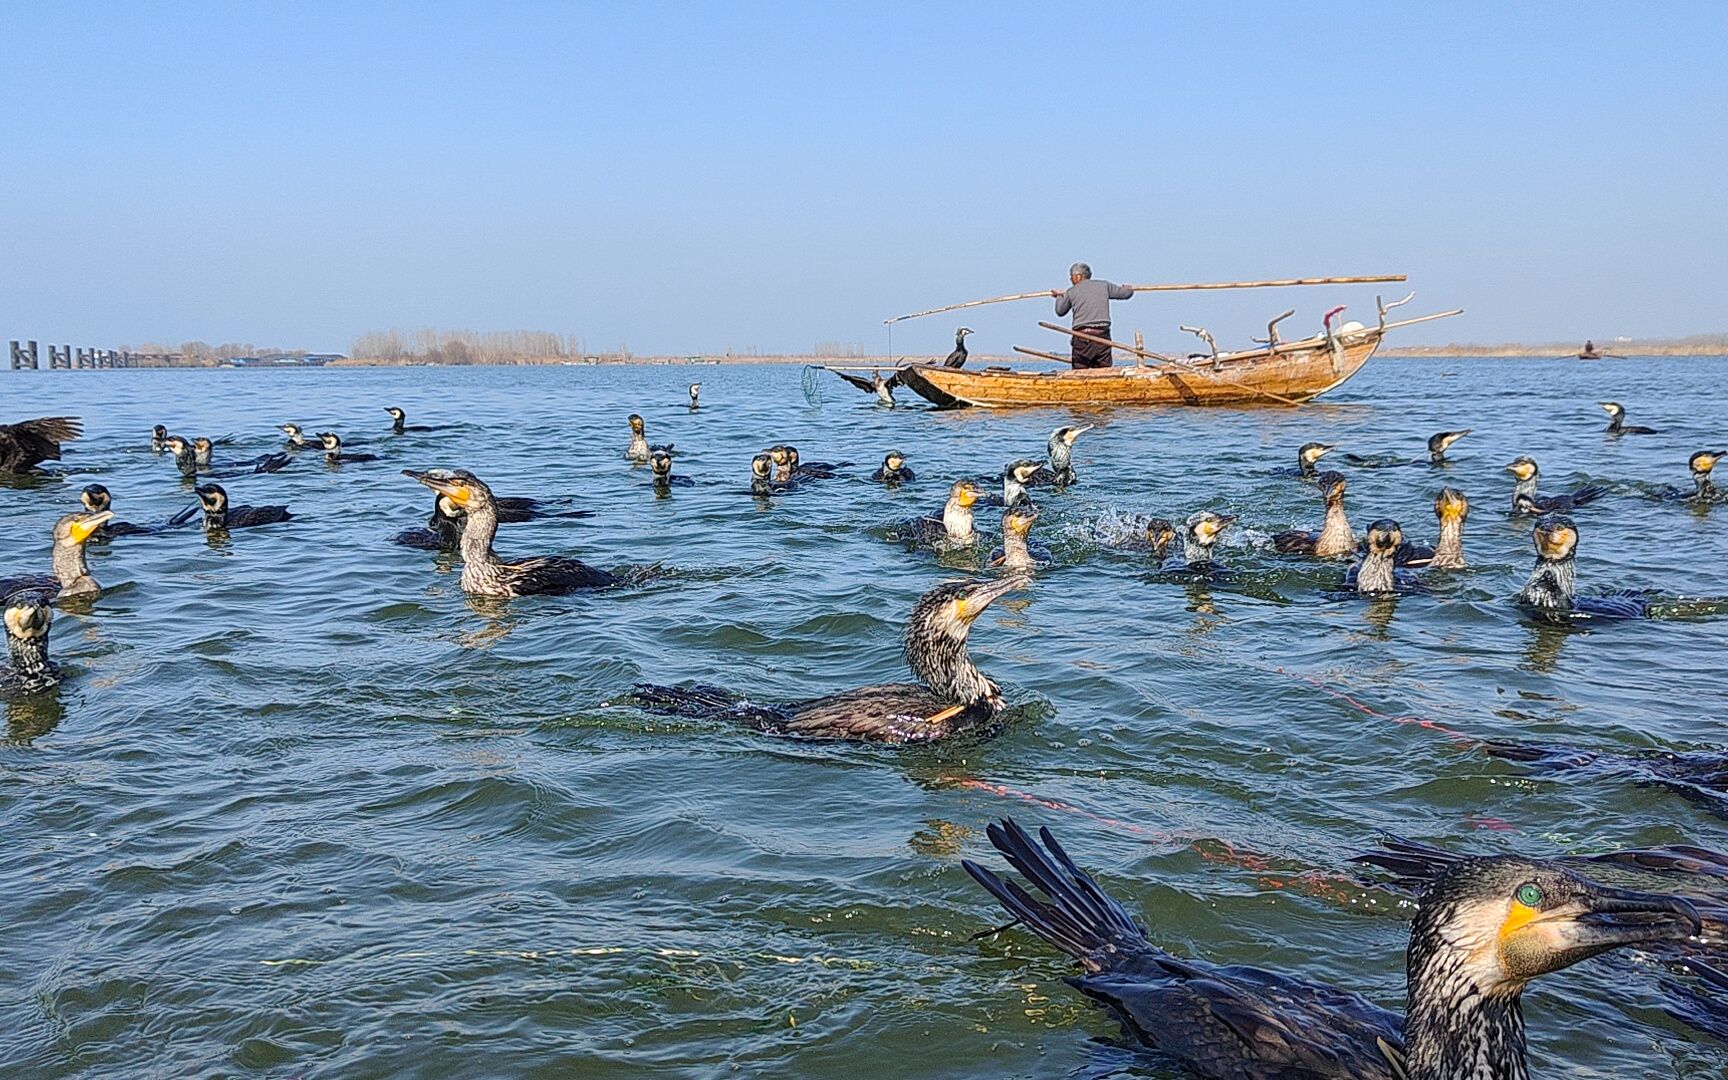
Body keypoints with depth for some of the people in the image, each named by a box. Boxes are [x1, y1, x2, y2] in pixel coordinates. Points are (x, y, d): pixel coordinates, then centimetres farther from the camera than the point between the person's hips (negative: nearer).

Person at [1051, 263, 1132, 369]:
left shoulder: (1071, 291, 7)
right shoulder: (1104, 285, 11)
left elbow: (1060, 311, 20)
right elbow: (1126, 293, 16)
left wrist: (1059, 296, 40)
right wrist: (1128, 289, 41)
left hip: (1081, 337, -2)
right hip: (1103, 334, 2)